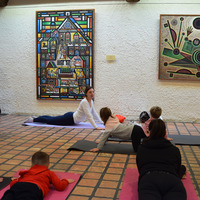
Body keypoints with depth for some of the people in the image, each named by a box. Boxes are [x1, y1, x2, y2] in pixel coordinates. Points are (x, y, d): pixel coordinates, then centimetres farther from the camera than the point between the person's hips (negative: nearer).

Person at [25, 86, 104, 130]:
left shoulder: (91, 101, 0)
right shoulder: (84, 102, -29)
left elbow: (94, 114, 10)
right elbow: (89, 116, -36)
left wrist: (102, 122, 7)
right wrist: (96, 127, -40)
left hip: (72, 117, 9)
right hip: (69, 119, -9)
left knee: (52, 119, 25)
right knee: (50, 120, 7)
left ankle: (36, 118, 42)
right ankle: (33, 119, 23)